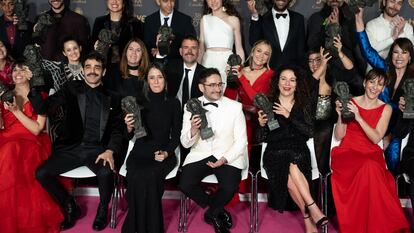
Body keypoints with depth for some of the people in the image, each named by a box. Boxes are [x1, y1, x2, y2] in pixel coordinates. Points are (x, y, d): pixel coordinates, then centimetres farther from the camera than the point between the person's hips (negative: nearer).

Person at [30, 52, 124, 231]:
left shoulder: (112, 98, 9)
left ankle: (103, 210, 1)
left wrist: (110, 151, -14)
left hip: (98, 149, -1)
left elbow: (117, 129, 5)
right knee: (41, 173, -18)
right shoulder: (71, 89, 7)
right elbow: (43, 108, -4)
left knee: (106, 172, -32)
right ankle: (70, 207, 8)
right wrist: (33, 86, -22)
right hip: (71, 148, 2)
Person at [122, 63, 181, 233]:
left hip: (164, 154, -1)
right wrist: (129, 127, -16)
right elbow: (130, 135, 7)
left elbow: (176, 135, 6)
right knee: (137, 177, -31)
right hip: (140, 153, 1)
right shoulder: (139, 102, 7)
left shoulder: (173, 103, 6)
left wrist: (166, 153, -11)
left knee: (150, 176, -32)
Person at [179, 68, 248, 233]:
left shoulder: (235, 107, -2)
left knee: (230, 187, -27)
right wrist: (193, 131, -23)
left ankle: (211, 213, 9)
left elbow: (241, 140, -1)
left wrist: (224, 159, -16)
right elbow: (185, 143, 0)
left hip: (228, 157, -1)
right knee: (185, 185, -23)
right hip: (200, 155, 1)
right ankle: (219, 211, 6)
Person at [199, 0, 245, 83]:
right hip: (208, 61, 2)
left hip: (227, 61, -1)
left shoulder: (233, 20, 5)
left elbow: (239, 48, 5)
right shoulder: (204, 19, 11)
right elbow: (201, 47, 11)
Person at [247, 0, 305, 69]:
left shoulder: (298, 18, 8)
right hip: (269, 69, -1)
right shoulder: (263, 19, 3)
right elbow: (253, 42, -10)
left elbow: (301, 48, 9)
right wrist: (254, 16, -18)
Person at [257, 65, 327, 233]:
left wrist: (289, 116, -12)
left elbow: (308, 132, -3)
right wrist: (262, 124, -13)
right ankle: (312, 209, -28)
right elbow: (261, 139, 8)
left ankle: (308, 218, -27)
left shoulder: (304, 104, 10)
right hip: (275, 152, 0)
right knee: (290, 169, -32)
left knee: (290, 175, -32)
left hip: (299, 151, 0)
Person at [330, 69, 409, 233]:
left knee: (371, 168, -38)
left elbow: (376, 138, -6)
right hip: (347, 152, -1)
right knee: (368, 168, -36)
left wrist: (358, 117, -18)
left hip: (371, 153, 1)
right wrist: (340, 115, -12)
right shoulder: (350, 102, 7)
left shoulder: (386, 109, 8)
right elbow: (338, 136, 5)